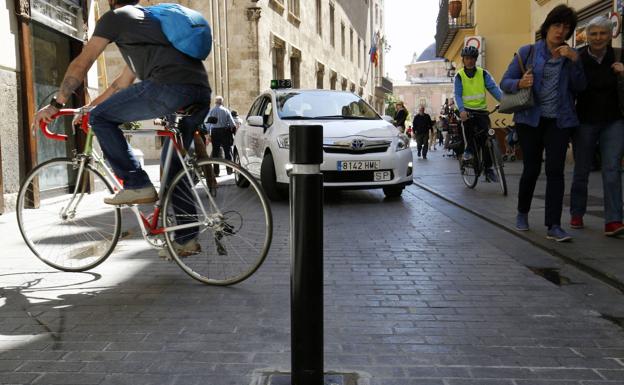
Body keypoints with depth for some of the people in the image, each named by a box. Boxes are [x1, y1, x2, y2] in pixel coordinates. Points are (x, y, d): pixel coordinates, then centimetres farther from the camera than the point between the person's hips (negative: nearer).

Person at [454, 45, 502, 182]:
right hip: (467, 109, -2)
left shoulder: (483, 73, 4)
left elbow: (493, 88, -7)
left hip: (481, 110, 2)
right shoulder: (459, 76, 0)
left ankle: (488, 169, 8)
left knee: (486, 138, -4)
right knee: (467, 120, -35)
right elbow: (457, 95, -9)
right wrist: (462, 110, -28)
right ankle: (469, 148, -10)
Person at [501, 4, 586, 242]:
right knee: (531, 169, 3)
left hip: (559, 121, 2)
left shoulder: (571, 55, 10)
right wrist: (520, 83, -21)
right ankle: (522, 213, 27)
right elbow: (505, 82, 1)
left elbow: (580, 87, 2)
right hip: (530, 119, -1)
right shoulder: (528, 52, 3)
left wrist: (574, 61, -11)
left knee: (555, 170, -8)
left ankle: (553, 226, -7)